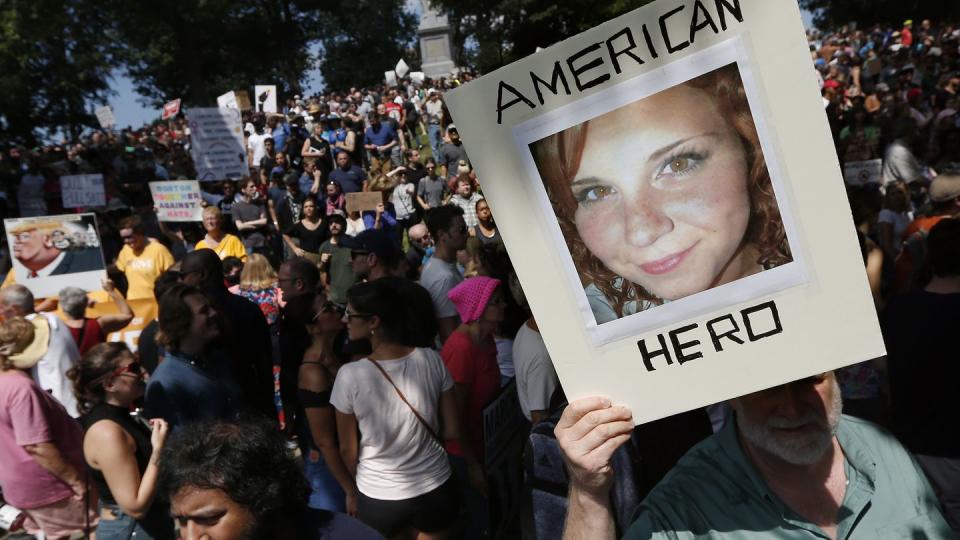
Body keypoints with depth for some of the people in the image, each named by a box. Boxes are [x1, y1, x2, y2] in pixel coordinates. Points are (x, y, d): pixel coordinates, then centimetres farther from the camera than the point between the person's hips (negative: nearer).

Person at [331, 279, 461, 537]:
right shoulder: (431, 360, -14)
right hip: (435, 489, 2)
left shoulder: (350, 375, -20)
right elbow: (452, 431, -4)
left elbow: (348, 451, -8)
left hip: (379, 497, -2)